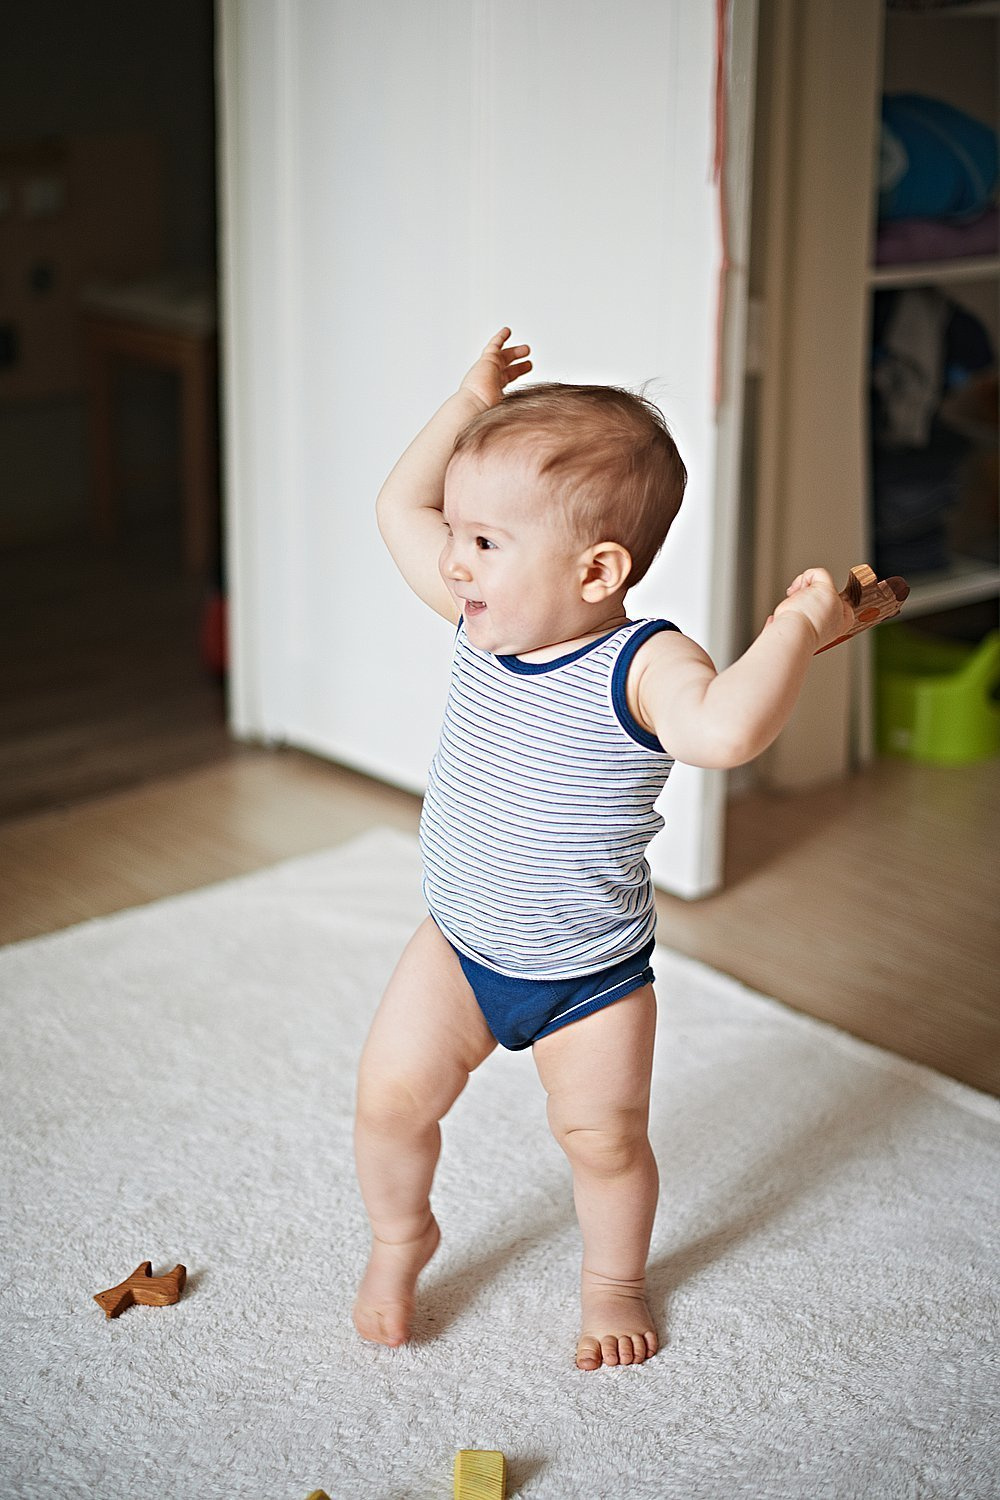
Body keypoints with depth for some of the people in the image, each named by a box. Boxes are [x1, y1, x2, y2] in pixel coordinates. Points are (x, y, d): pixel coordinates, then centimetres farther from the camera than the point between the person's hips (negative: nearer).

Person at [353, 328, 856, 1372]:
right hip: (458, 947, 5)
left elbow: (725, 729, -48)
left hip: (592, 974, -4)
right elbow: (401, 509, 4)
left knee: (603, 1137, 7)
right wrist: (470, 406, 2)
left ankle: (614, 1280, 37)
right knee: (391, 1093, 3)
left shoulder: (642, 667, -27)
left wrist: (795, 630, -46)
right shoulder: (484, 620, -8)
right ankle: (399, 1237, 32)